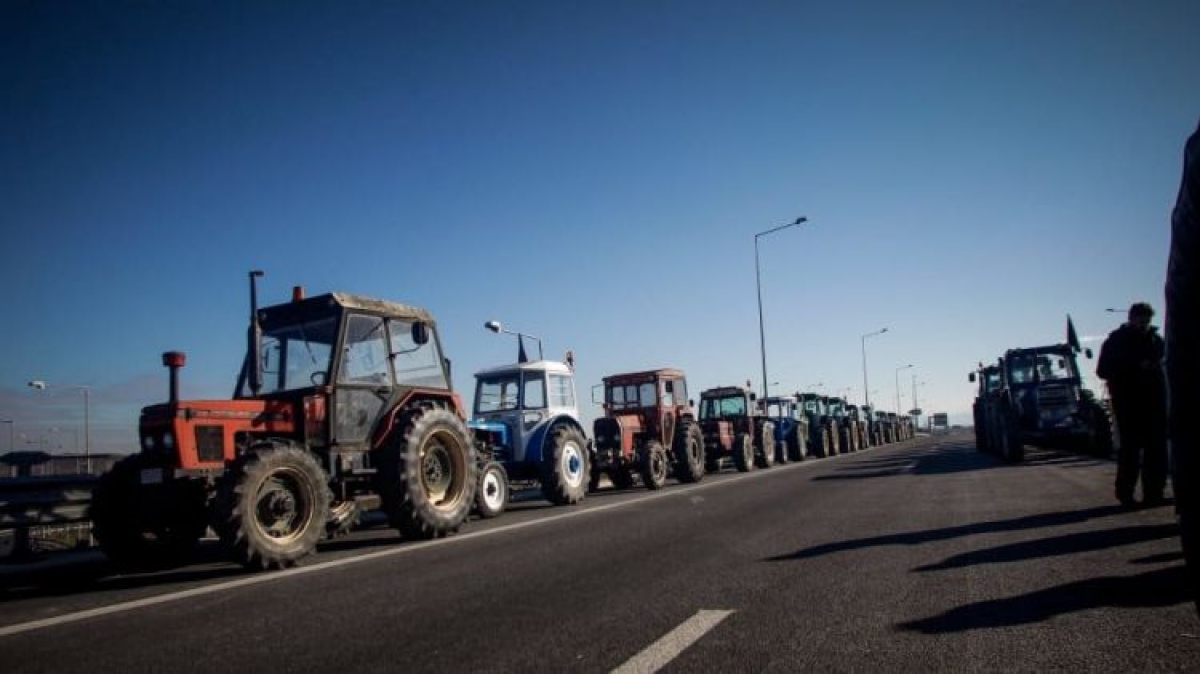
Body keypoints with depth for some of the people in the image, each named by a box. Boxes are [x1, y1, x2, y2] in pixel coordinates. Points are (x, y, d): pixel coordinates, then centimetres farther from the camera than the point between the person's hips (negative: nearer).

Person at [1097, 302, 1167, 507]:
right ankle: (1125, 491, 4)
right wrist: (1137, 367, -16)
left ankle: (1153, 492, 9)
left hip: (1154, 400, 5)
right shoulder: (1116, 340, 1)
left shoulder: (1155, 339, 16)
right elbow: (1103, 370, -7)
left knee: (1157, 447, 3)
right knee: (1131, 446, -5)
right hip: (1129, 402, -5)